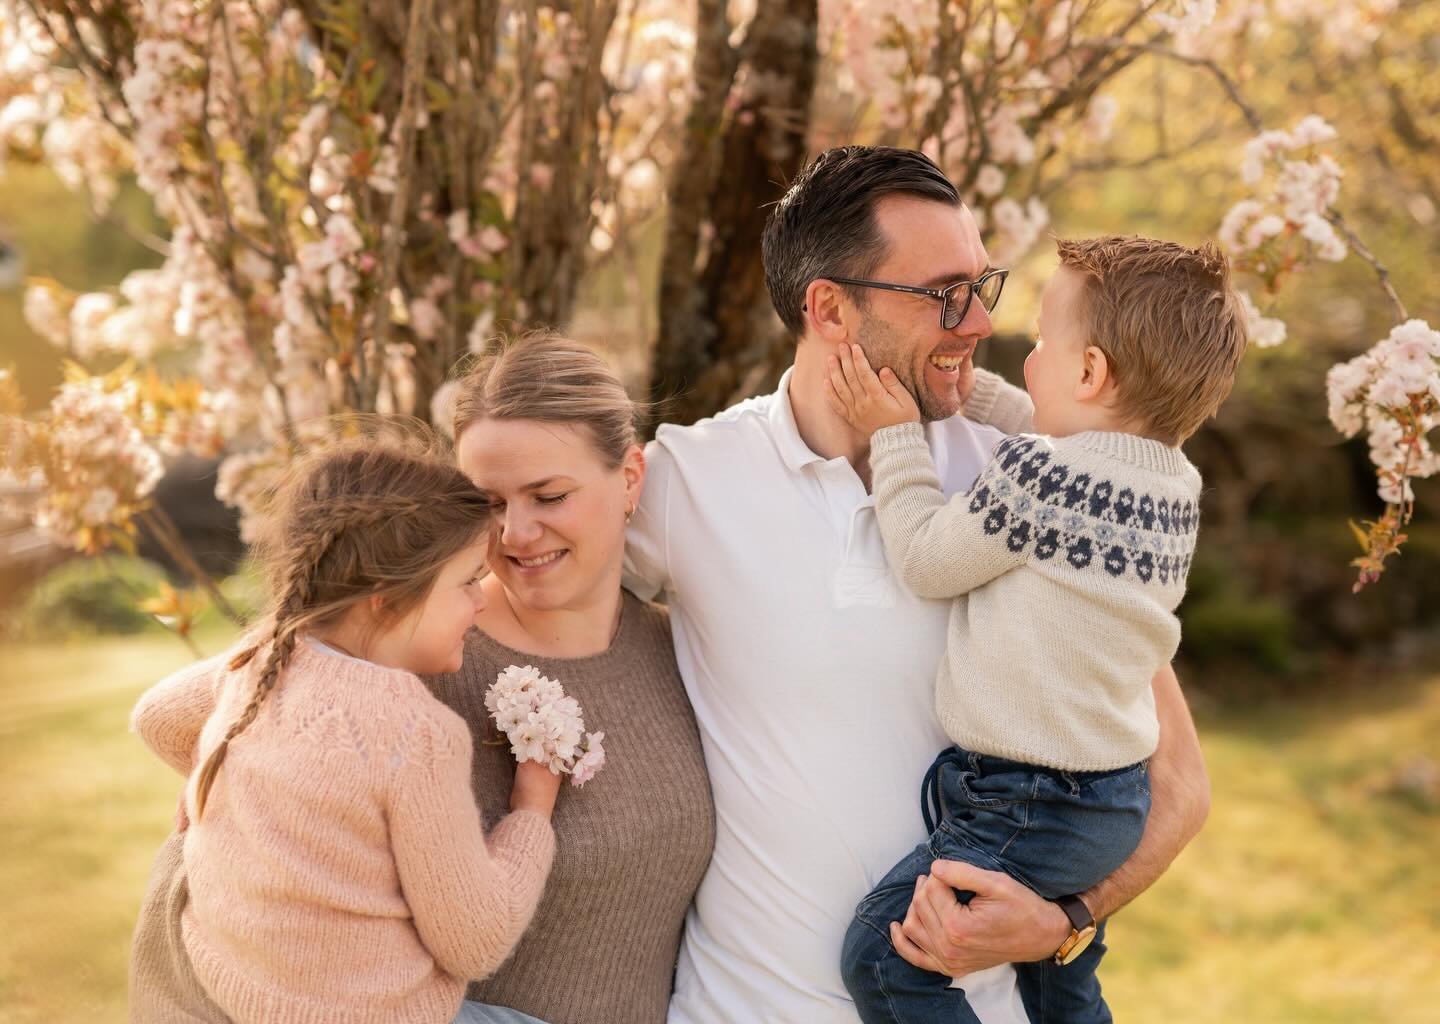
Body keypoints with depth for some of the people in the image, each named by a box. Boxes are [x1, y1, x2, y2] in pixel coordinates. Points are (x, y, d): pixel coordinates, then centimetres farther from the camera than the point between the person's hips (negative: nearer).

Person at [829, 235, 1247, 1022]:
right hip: (1119, 798, 9)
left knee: (885, 950, -4)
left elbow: (925, 560, -10)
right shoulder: (1178, 485, 4)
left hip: (1030, 810, -9)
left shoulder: (1037, 473, -23)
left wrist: (895, 437, 1)